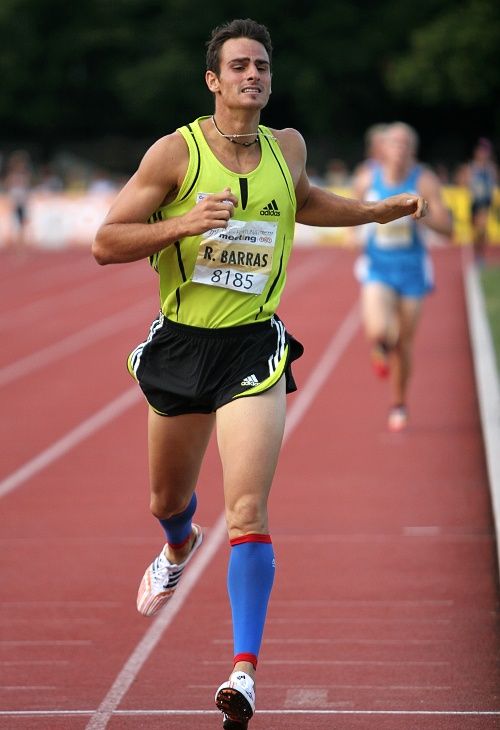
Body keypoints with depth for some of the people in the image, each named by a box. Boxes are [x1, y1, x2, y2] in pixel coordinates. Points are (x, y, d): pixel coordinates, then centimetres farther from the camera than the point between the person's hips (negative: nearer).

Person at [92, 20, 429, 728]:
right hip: (179, 343, 0)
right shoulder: (176, 152, -9)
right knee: (168, 500, 21)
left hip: (255, 349, 0)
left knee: (248, 511, -16)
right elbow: (105, 243, -12)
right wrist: (183, 224, -25)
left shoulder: (288, 147, 2)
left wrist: (379, 211, 20)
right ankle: (179, 548, 59)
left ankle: (245, 671, -15)